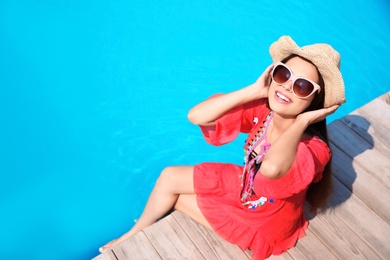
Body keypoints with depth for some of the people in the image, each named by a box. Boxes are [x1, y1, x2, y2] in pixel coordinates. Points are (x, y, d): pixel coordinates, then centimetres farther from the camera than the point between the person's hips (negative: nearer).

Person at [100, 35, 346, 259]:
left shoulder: (312, 149, -38)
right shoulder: (261, 109, -22)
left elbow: (271, 168, -63)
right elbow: (196, 116, -29)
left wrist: (301, 121, -46)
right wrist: (254, 90, -33)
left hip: (261, 225, -5)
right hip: (244, 185, 5)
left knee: (172, 191, 4)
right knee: (169, 177, 7)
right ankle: (136, 233, 38)